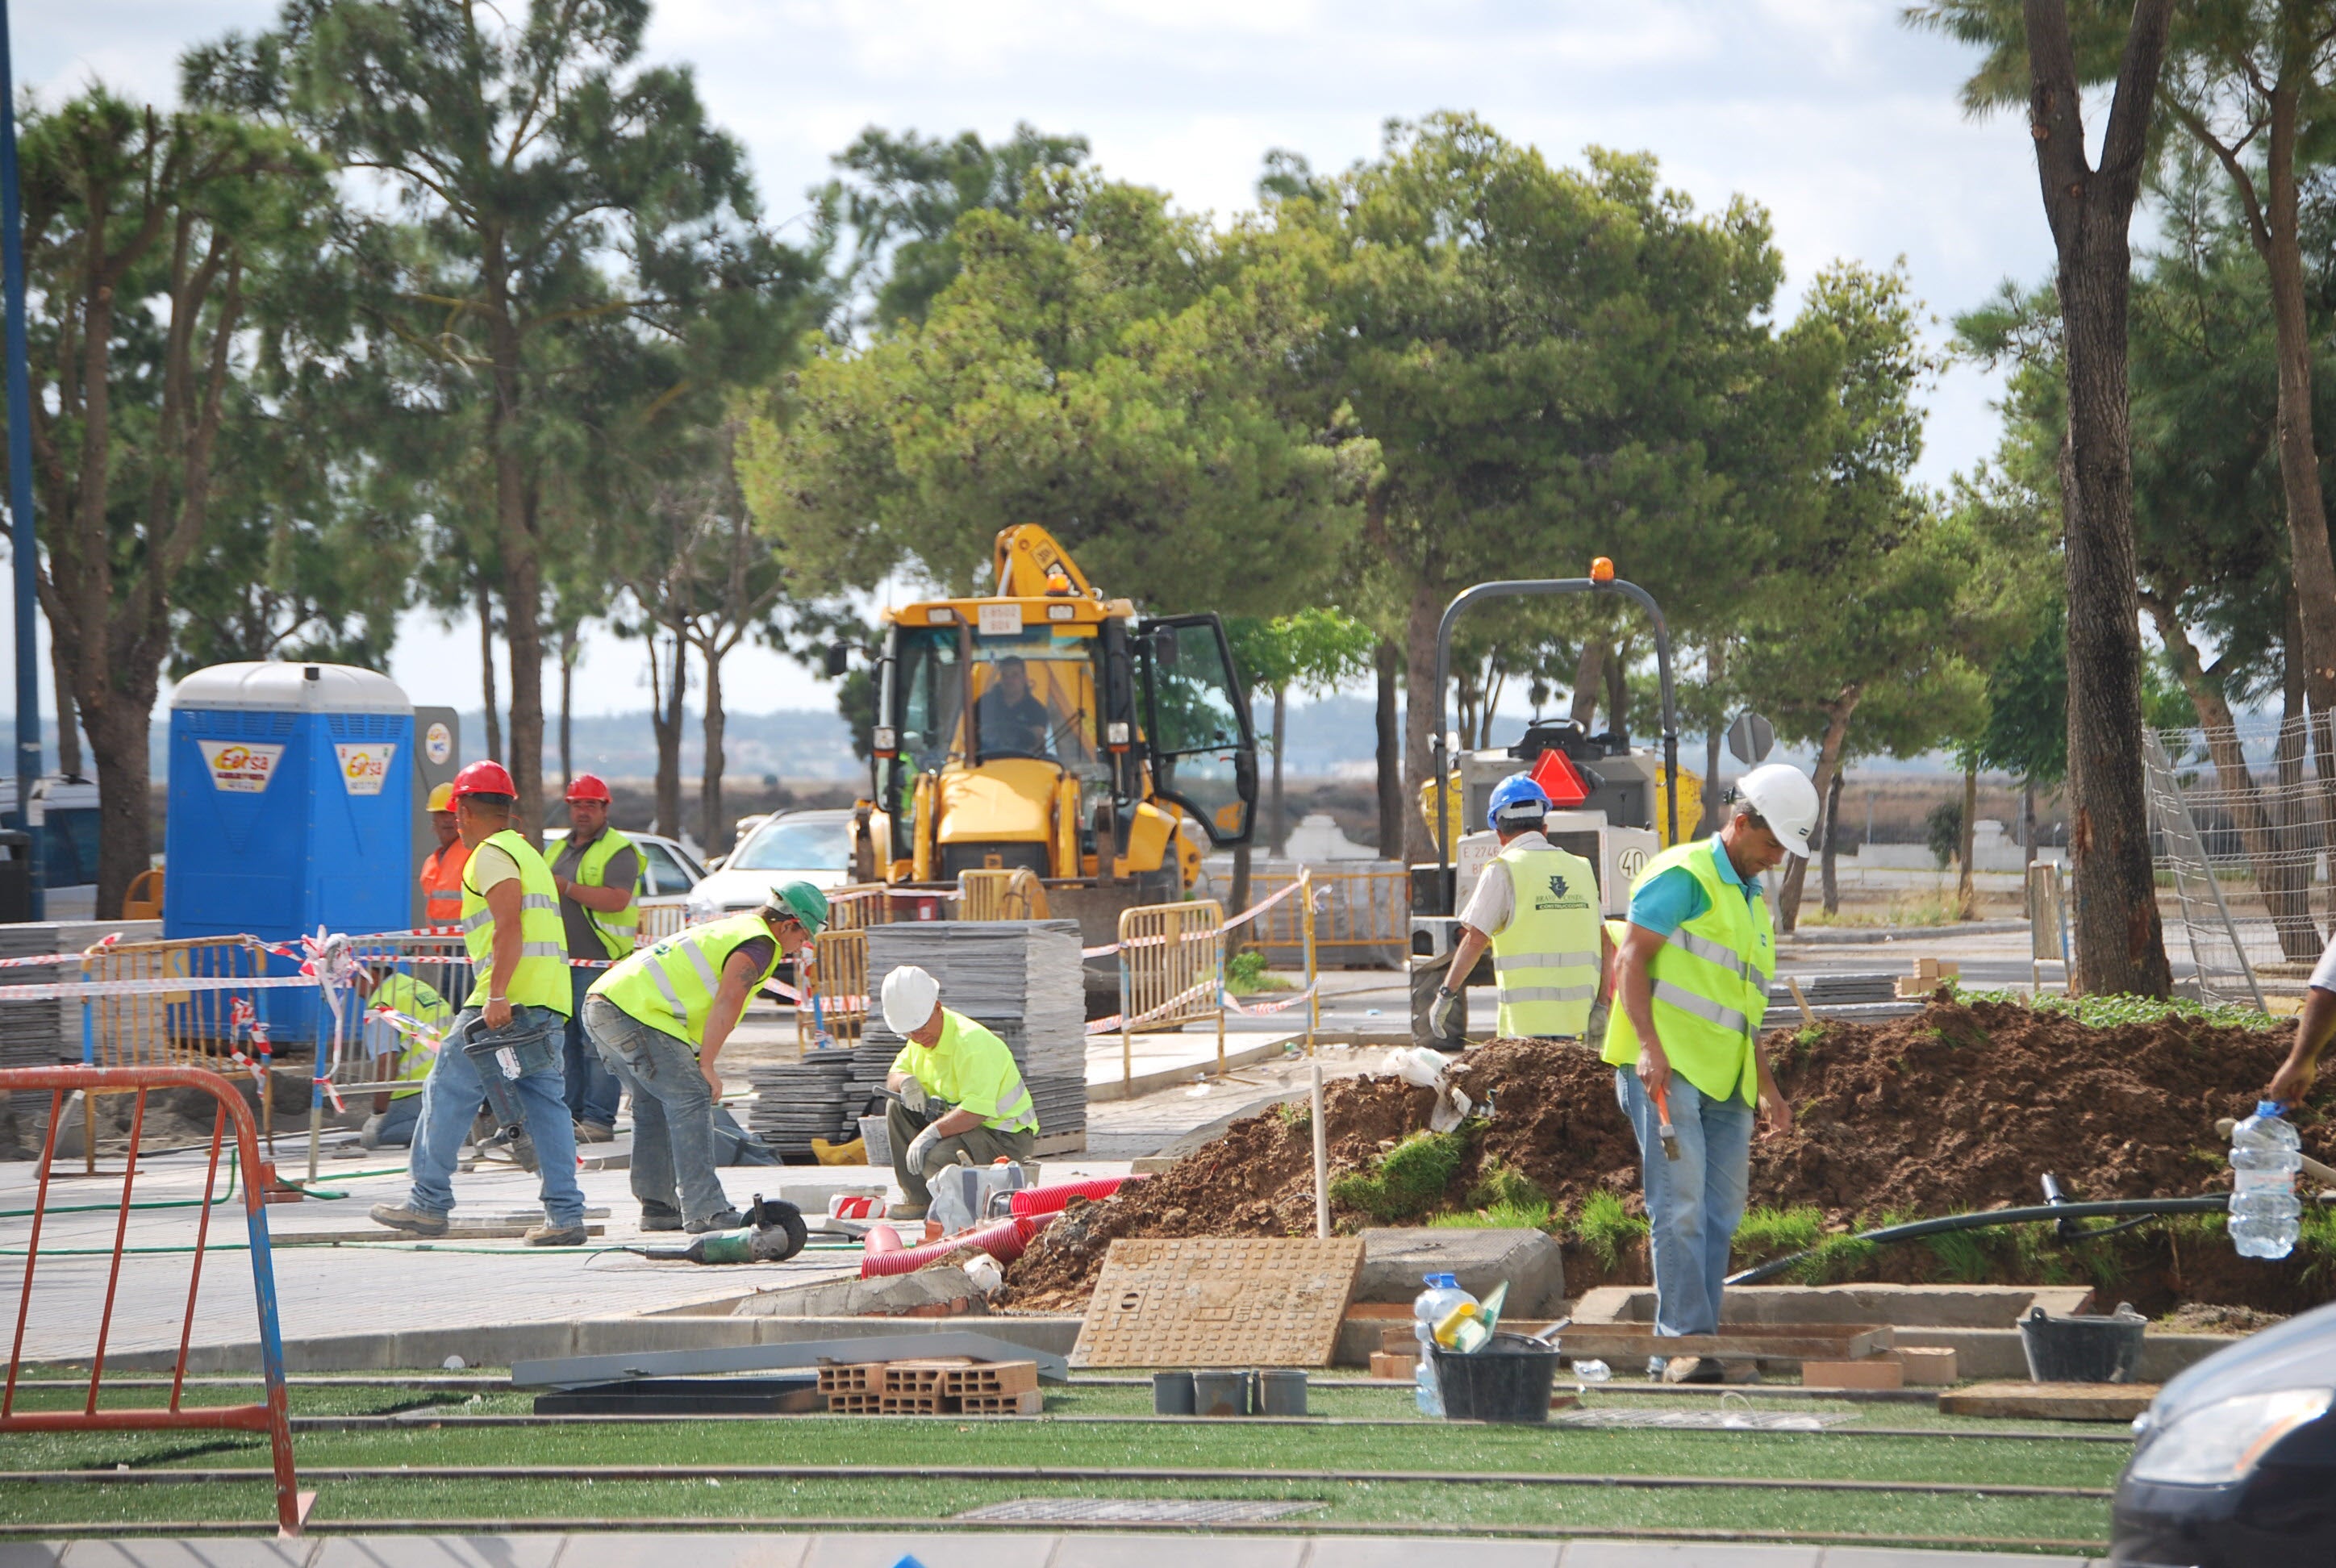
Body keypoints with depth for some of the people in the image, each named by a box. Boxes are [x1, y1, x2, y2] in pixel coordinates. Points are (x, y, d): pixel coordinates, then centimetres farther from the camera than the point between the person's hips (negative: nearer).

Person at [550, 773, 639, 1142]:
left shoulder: (618, 850, -6)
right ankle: (570, 1113, 14)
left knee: (597, 1043, -10)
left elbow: (617, 899, -21)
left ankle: (599, 1120, -10)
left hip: (599, 962, -8)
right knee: (567, 1043, 9)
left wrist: (567, 887, -20)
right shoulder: (562, 849, 20)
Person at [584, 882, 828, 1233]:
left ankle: (658, 1208, 19)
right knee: (691, 1098, -10)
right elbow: (727, 1002, -14)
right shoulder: (759, 944, -2)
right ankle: (704, 1210, -15)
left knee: (655, 1102, 18)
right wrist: (706, 1065, -13)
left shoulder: (729, 928, 28)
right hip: (636, 1009, -10)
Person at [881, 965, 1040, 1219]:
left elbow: (978, 1110, -33)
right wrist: (906, 1082, -7)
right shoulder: (923, 1036, 5)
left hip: (1006, 1137, -10)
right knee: (898, 1108, 1)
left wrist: (933, 1132, -40)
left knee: (938, 1159, -33)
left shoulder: (971, 1042, -25)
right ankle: (919, 1199, 4)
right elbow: (895, 1075, 18)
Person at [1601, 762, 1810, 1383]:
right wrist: (1649, 1045, -23)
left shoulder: (1754, 900, 24)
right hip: (1667, 1070, -9)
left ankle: (1681, 1346, 9)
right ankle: (1686, 1340, -13)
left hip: (1726, 1078, 9)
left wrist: (1767, 1086, 28)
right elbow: (1632, 959, -11)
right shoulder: (1683, 876, -4)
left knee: (1721, 1214, 5)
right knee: (1681, 1205, -12)